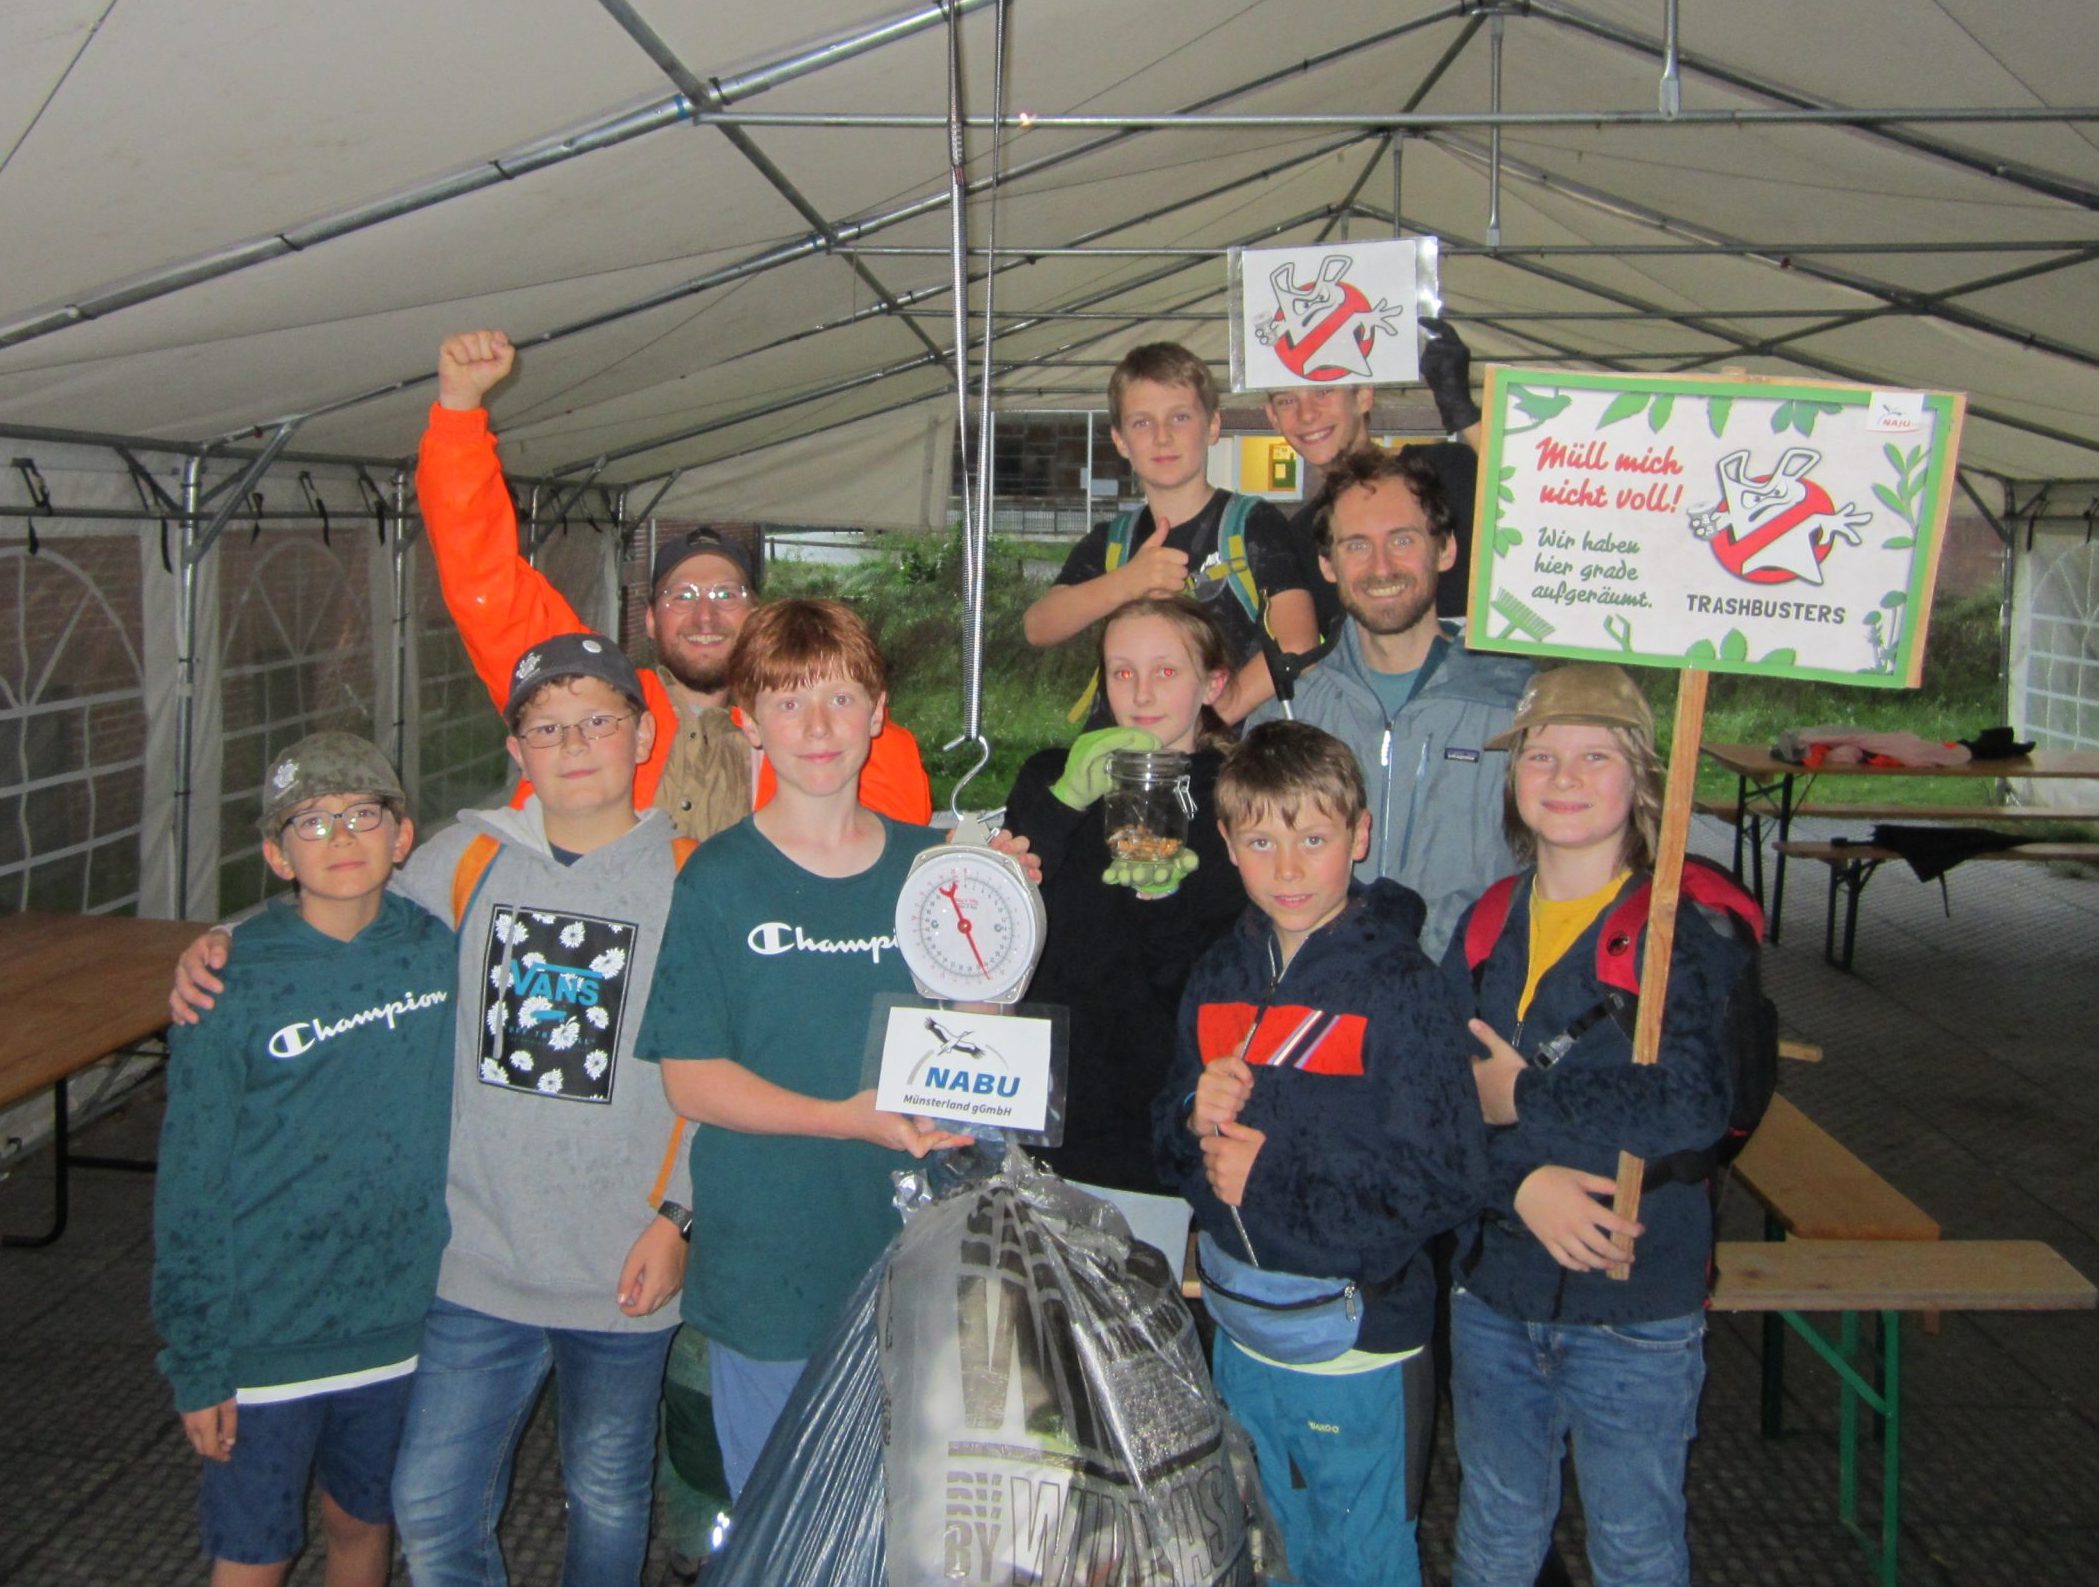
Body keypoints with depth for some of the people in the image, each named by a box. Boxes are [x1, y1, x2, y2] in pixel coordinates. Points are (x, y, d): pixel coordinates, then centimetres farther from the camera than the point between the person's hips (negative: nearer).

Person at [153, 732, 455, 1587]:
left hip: (403, 1321, 3)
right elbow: (190, 1186, -8)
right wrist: (196, 1364, -7)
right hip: (269, 1333, -3)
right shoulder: (233, 988, -13)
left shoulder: (441, 949, -4)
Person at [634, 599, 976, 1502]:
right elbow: (691, 1078, -9)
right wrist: (845, 1117, -22)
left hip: (914, 1264, 3)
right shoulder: (718, 881, -6)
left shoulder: (931, 866, 4)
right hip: (767, 1281, -3)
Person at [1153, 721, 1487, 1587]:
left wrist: (1274, 1176, -20)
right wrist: (1197, 1120, -13)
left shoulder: (1399, 989, -17)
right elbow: (1172, 1147, 10)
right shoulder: (1219, 979, 3)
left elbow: (1445, 1182, -21)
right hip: (1241, 1339, 6)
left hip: (1357, 1353, -6)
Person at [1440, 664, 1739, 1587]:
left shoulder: (1689, 928, -11)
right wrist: (1523, 1179, -23)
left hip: (1635, 1309, -4)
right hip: (1492, 1294, 4)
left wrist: (1519, 1102, -16)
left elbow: (1694, 1106, -24)